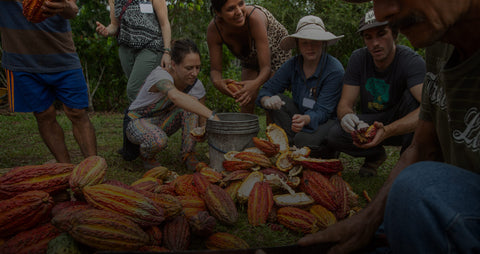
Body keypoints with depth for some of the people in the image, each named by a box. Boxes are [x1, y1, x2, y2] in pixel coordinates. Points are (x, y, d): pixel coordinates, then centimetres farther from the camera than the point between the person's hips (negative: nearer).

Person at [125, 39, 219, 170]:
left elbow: (202, 118, -6)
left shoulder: (196, 85, -15)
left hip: (162, 122, 5)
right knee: (159, 141, -39)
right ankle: (146, 155, -2)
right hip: (137, 122, -5)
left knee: (192, 102, -22)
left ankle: (188, 155, -12)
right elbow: (175, 96, -57)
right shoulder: (160, 75, -34)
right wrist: (212, 116, -63)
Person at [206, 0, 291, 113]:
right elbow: (215, 69, -22)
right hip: (251, 60, 4)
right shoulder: (213, 29, -29)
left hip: (277, 52, -3)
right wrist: (217, 82, -46)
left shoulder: (255, 18, -41)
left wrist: (255, 84, -60)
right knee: (245, 107, 0)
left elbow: (266, 68, -39)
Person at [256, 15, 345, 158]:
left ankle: (331, 152, 0)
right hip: (301, 115, 5)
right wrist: (267, 100, -33)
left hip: (329, 121, -5)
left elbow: (322, 112, -24)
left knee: (304, 141, -34)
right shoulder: (292, 64, -6)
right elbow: (266, 90, -8)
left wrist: (305, 119, -47)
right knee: (276, 100, -19)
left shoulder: (335, 70, -20)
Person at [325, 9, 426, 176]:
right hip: (370, 123, 3)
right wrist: (347, 116, -40)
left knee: (412, 94, -31)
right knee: (334, 137, -25)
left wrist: (387, 131, -52)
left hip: (406, 125, -3)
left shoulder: (411, 61, -22)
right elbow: (345, 104, -14)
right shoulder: (358, 58, -10)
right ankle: (376, 154, 6)